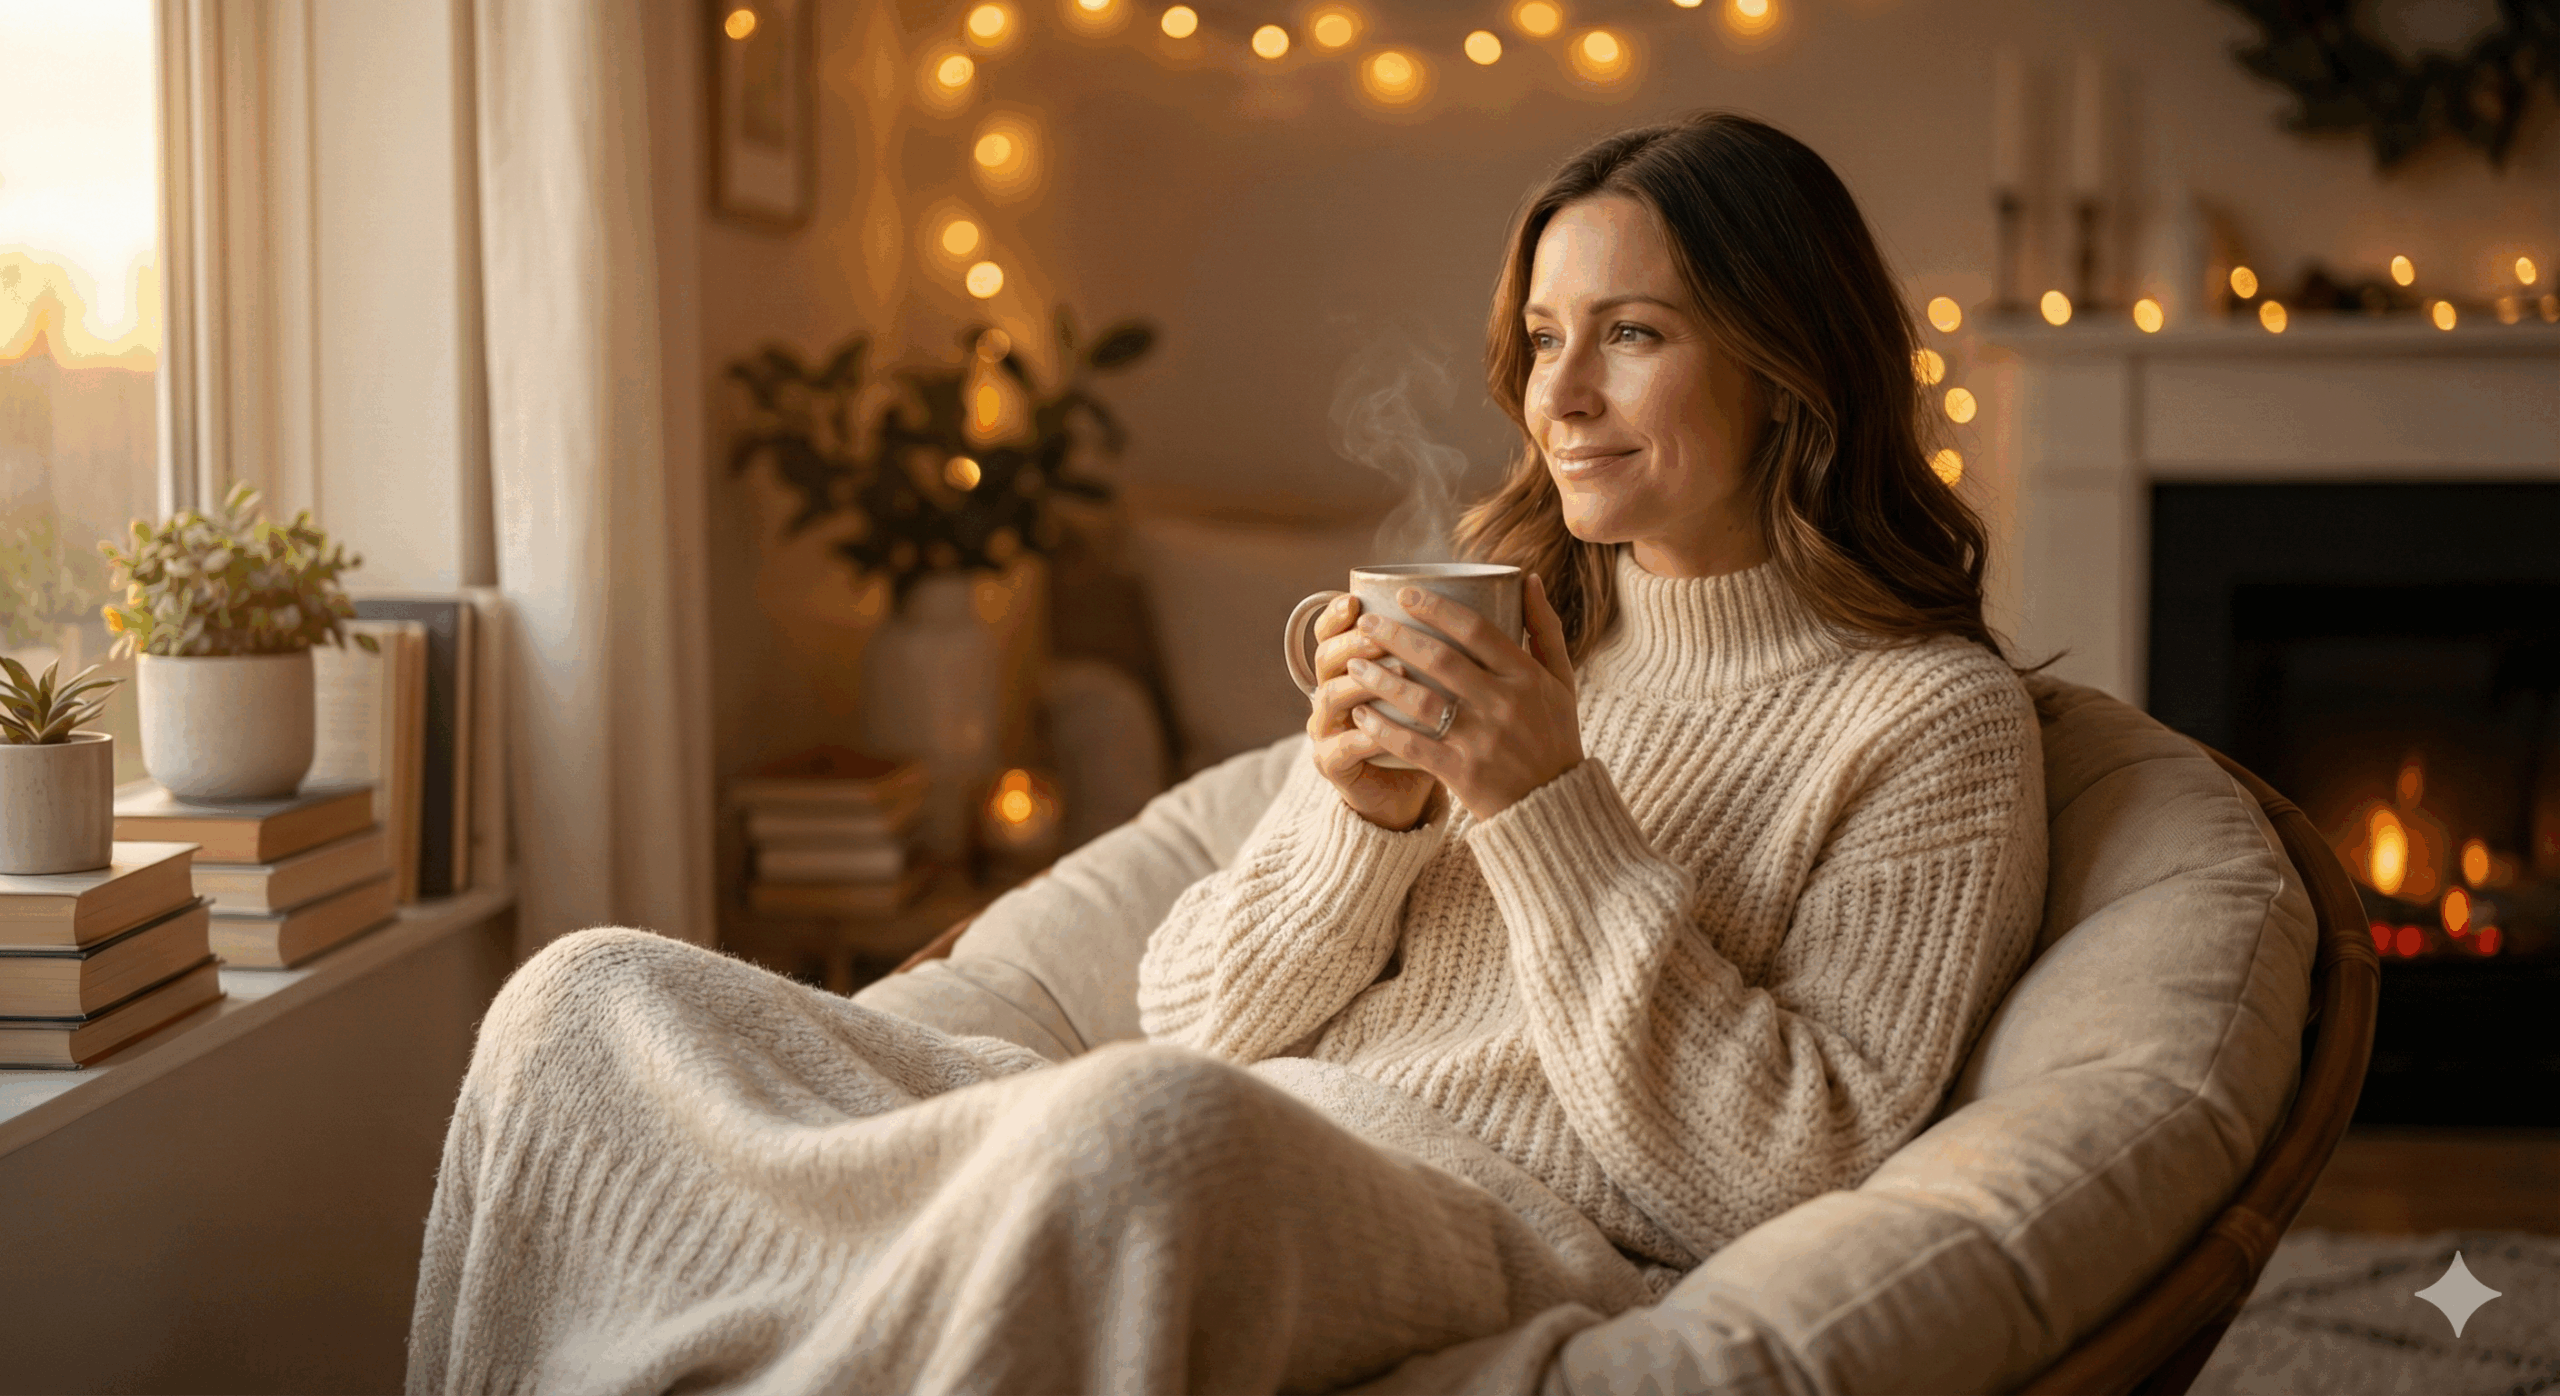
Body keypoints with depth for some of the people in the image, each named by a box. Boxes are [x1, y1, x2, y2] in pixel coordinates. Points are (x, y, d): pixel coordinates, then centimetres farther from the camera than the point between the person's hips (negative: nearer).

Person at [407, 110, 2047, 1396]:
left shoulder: (1935, 718, 4)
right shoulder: (1493, 630, 22)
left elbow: (1793, 1173, -7)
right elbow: (1197, 1019, 16)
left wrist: (1551, 811, -11)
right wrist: (1355, 815, -4)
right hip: (1247, 1150, 7)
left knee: (1149, 1122, -42)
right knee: (590, 998, -5)